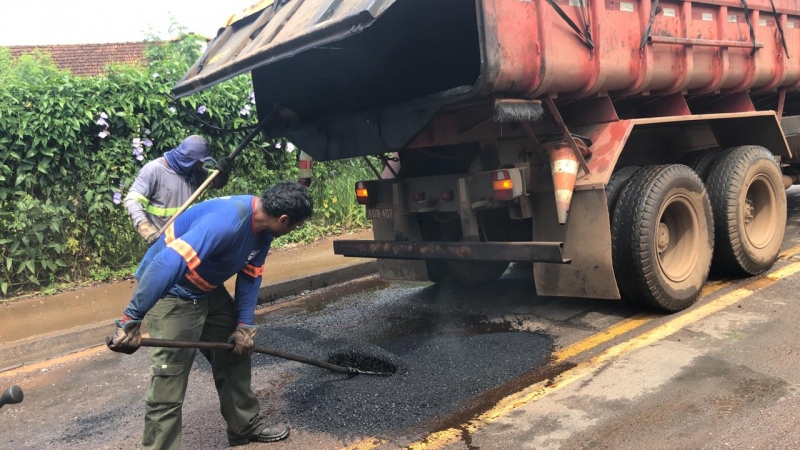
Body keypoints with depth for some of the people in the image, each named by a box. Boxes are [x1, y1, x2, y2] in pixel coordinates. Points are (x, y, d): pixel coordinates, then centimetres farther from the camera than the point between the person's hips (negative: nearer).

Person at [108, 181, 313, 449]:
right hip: (171, 292, -9)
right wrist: (131, 319, -42)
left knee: (236, 352, 17)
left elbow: (250, 276, 4)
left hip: (207, 290, 10)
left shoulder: (262, 226, -4)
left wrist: (244, 324, -2)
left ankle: (246, 427, 34)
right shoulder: (226, 222, -35)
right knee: (168, 385, -9)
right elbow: (169, 262, -42)